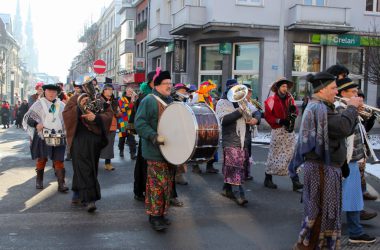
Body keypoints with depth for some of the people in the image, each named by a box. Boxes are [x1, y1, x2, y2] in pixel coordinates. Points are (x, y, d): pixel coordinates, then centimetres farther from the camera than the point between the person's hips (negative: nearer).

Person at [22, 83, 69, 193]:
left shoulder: (61, 105, 9)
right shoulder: (39, 104, 1)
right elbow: (27, 117, 1)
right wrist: (36, 124, -16)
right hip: (42, 136, -1)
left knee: (58, 160, -3)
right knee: (41, 159, 9)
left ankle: (61, 184, -4)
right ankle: (39, 180, 27)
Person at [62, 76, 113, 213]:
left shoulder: (100, 100, 15)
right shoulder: (76, 98, 7)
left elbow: (109, 114, 1)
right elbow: (66, 113, -3)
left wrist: (96, 117, -16)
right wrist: (79, 107, -18)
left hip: (95, 137, 4)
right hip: (80, 138, -4)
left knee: (91, 167, 8)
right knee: (84, 167, -11)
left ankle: (78, 194, 24)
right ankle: (89, 198, -13)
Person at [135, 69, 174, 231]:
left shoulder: (171, 102, 17)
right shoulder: (148, 101, -9)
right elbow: (140, 123, -17)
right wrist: (155, 137, -27)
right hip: (155, 151, -8)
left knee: (167, 183, 12)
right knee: (158, 183, -8)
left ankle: (162, 213, 23)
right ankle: (155, 216, 2)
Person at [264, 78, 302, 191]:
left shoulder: (290, 98, 11)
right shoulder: (272, 100, -7)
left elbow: (295, 112, 15)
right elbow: (268, 116, -11)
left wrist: (293, 110, -8)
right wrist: (280, 121, -19)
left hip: (290, 131, 5)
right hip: (278, 131, -5)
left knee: (292, 155, 0)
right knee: (274, 155, 4)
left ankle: (295, 181, 1)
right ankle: (268, 179, 18)